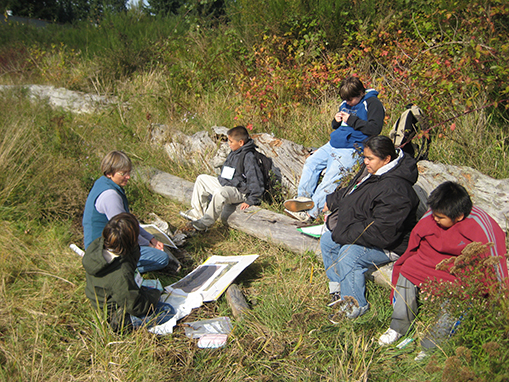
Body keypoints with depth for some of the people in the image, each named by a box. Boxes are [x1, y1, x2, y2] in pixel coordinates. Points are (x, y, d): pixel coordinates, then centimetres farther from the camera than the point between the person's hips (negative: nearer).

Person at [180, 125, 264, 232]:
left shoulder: (249, 157, -22)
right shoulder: (233, 153, 9)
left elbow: (255, 180, -25)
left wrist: (251, 201, -24)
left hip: (239, 191, -10)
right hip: (224, 184, 11)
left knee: (220, 192, -40)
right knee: (201, 179, 10)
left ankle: (205, 222, -25)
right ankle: (197, 213, 7)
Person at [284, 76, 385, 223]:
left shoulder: (372, 103, -4)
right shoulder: (346, 104, 18)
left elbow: (375, 129, -15)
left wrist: (351, 120, -14)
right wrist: (336, 121, 2)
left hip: (352, 148, -9)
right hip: (333, 144, 9)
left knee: (331, 176, -22)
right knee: (311, 162, -6)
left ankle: (310, 213, -23)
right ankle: (304, 198, -4)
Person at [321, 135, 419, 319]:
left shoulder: (394, 190, -32)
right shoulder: (374, 171, 0)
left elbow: (381, 232, -33)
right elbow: (351, 191, 22)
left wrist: (344, 234, -26)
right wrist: (332, 201, 14)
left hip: (388, 245, -11)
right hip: (364, 231, 11)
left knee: (348, 255, -31)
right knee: (327, 240, 10)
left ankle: (355, 306, -10)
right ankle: (338, 290, 21)